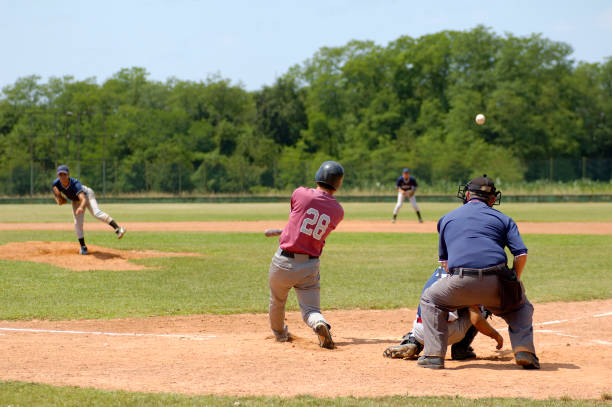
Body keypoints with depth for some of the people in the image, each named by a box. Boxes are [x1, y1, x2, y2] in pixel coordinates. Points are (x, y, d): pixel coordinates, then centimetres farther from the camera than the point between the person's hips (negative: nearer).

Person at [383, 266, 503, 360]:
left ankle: (411, 341, 12)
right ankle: (461, 349, 6)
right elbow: (476, 320, -9)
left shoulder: (439, 270, 19)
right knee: (481, 309, 10)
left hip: (419, 334, 6)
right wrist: (496, 335, 7)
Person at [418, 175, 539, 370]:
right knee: (520, 305, 29)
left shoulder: (447, 218, 25)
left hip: (460, 282, 0)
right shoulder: (503, 219, 20)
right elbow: (521, 254, 7)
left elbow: (444, 260, 27)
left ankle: (434, 354, 13)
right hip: (496, 282, 1)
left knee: (430, 300, 27)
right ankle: (524, 350, 7)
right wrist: (513, 283, 20)